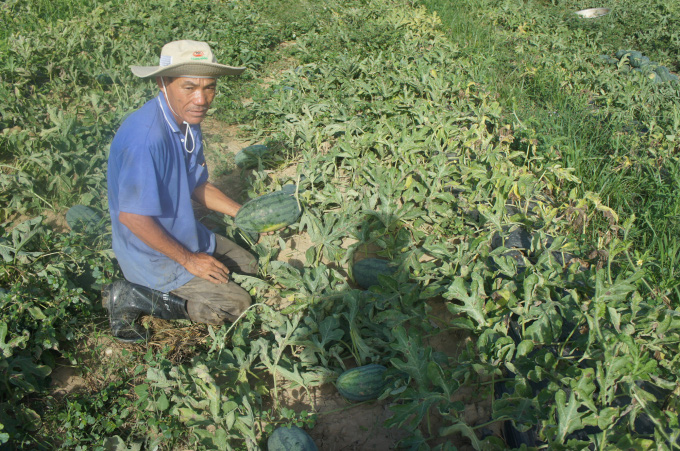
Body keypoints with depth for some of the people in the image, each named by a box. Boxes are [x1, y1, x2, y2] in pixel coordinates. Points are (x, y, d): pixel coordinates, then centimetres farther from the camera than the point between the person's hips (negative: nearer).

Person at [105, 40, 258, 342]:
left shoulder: (188, 120, -3)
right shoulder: (146, 136, -33)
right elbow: (132, 217, -29)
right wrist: (188, 260, -19)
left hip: (186, 236, 9)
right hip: (152, 253, -9)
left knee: (249, 266, 17)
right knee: (236, 304, -7)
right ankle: (132, 299, -1)